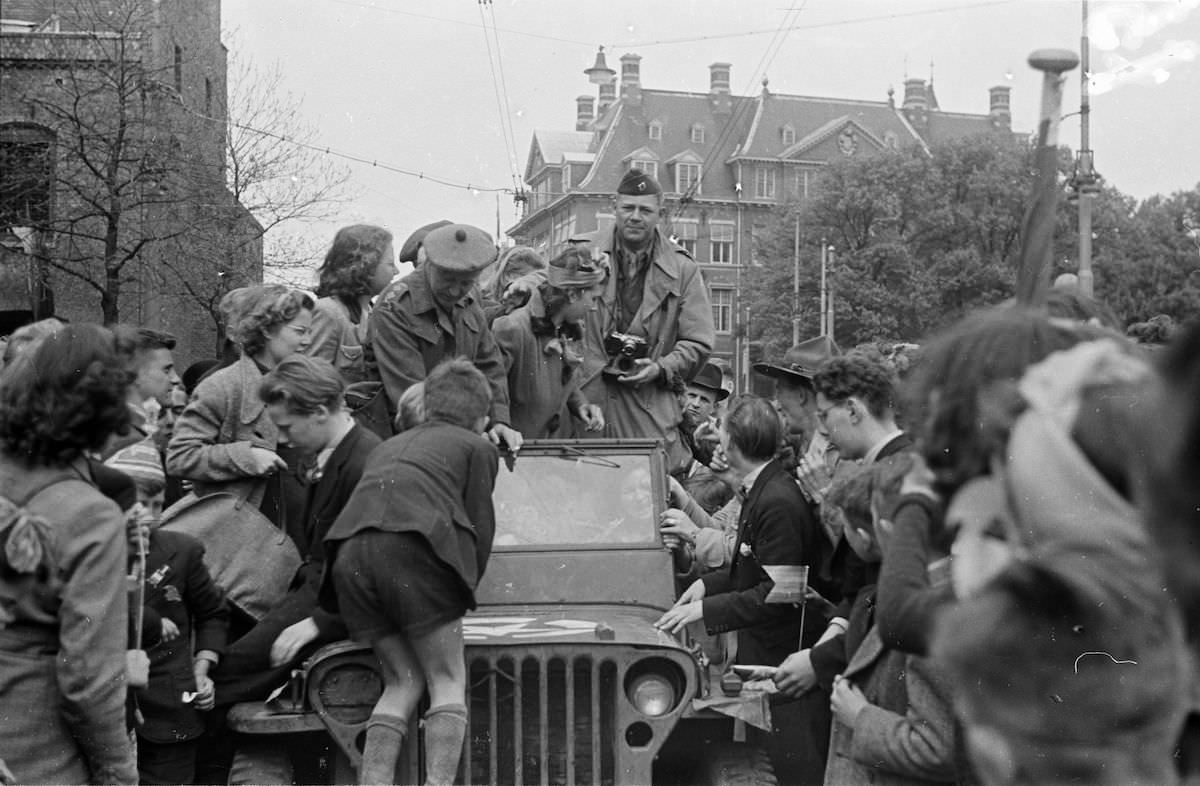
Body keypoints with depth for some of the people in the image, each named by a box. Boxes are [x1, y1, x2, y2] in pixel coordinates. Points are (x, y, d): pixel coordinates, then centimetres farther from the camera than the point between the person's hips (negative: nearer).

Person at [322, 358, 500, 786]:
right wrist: (462, 589, 27)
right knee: (448, 682, 4)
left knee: (402, 681, 14)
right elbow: (480, 532, 14)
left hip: (350, 552, 5)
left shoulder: (392, 445, 34)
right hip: (412, 549, -5)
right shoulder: (477, 447, 19)